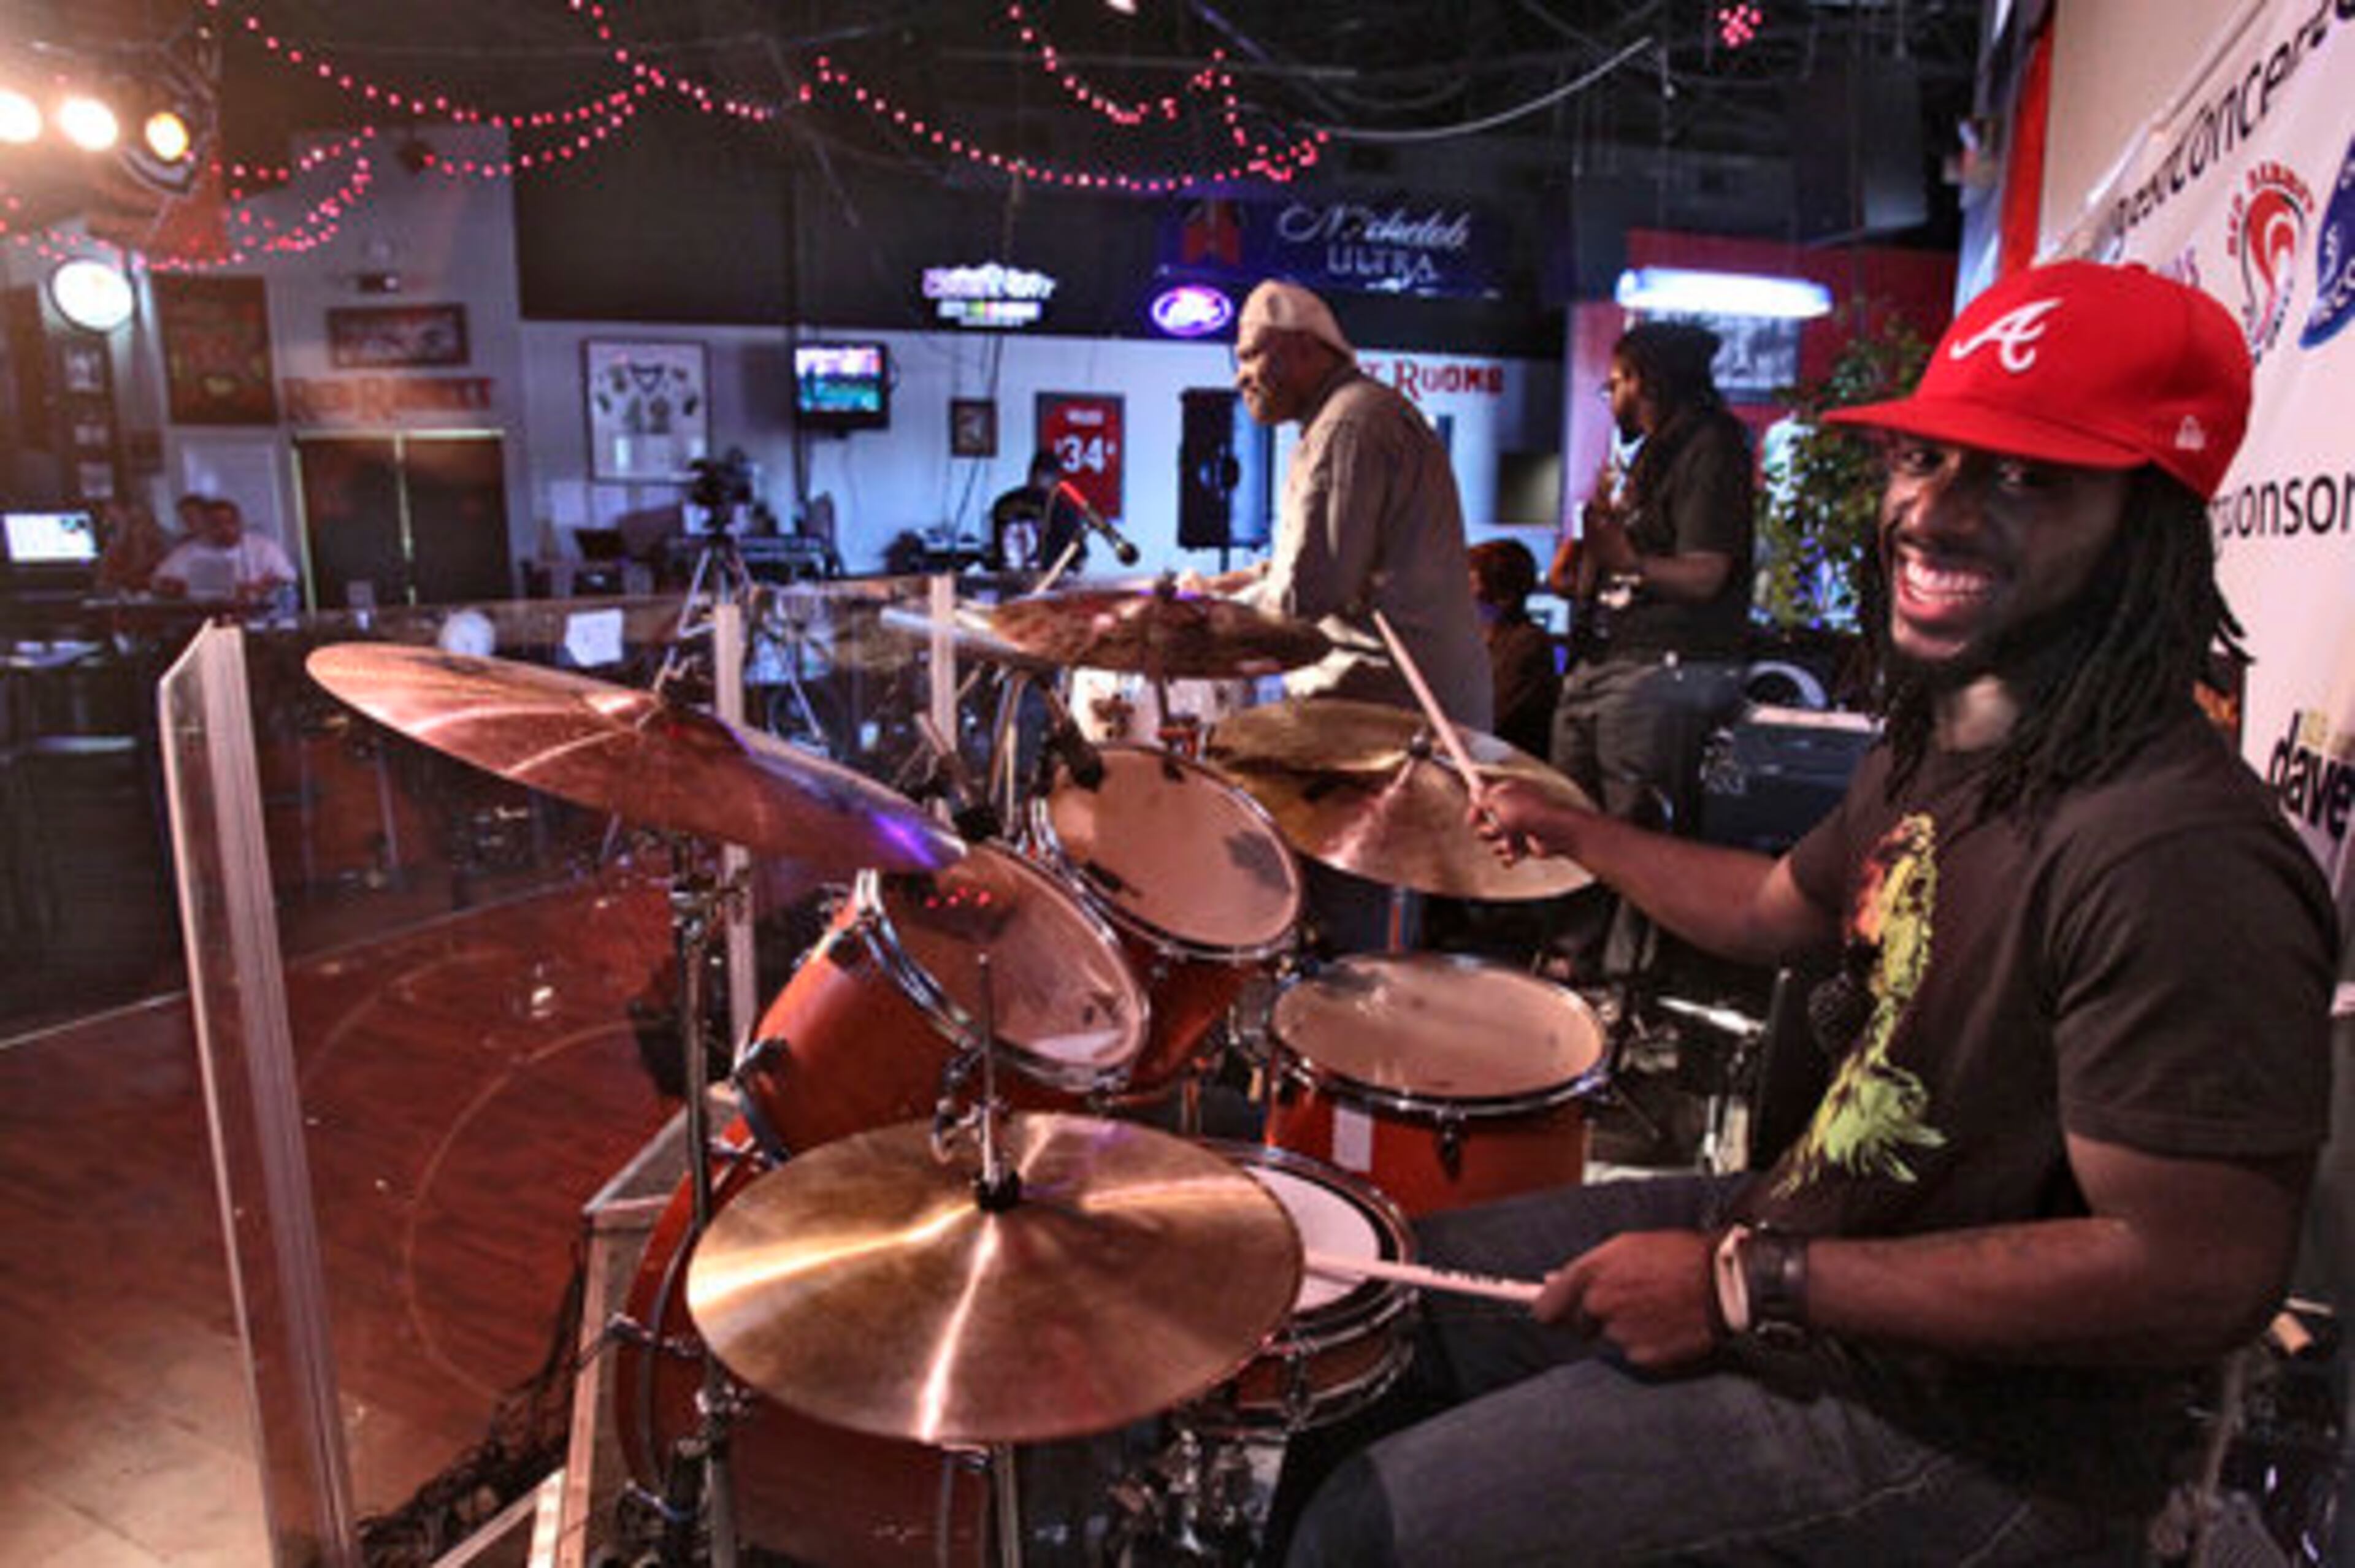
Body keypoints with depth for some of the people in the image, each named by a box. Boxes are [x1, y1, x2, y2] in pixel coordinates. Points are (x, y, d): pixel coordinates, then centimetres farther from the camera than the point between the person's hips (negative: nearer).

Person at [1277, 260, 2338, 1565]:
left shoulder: (2174, 860, -30)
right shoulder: (1940, 744, 1)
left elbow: (2200, 1276, -29)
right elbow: (1783, 909, 18)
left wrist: (1754, 1286, -25)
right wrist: (1576, 835, 25)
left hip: (1972, 1436, -9)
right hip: (1800, 1223, 9)